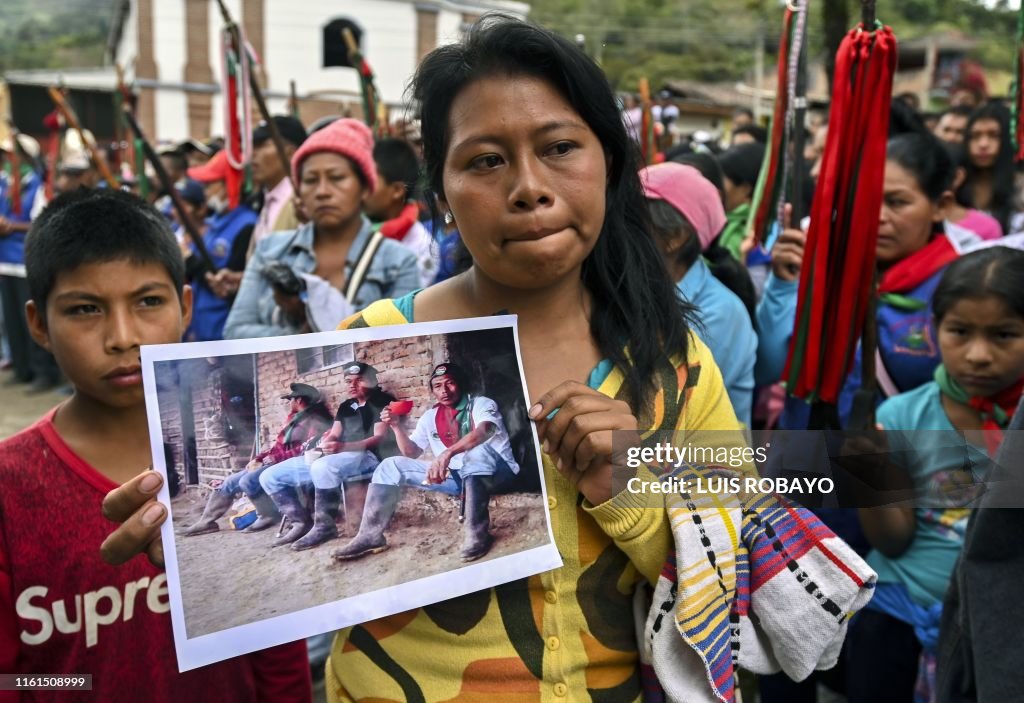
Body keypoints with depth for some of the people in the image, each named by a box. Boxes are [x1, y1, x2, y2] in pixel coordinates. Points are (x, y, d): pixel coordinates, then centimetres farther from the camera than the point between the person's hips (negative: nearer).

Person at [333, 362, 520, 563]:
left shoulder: (481, 404, -8)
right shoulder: (430, 417, 10)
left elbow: (484, 431, -30)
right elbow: (412, 453, 13)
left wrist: (447, 453, -44)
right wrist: (397, 426, -4)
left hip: (494, 470, -6)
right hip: (456, 475, 6)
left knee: (477, 450, -42)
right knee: (391, 465, -1)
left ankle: (477, 532, -37)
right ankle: (372, 534, -6)